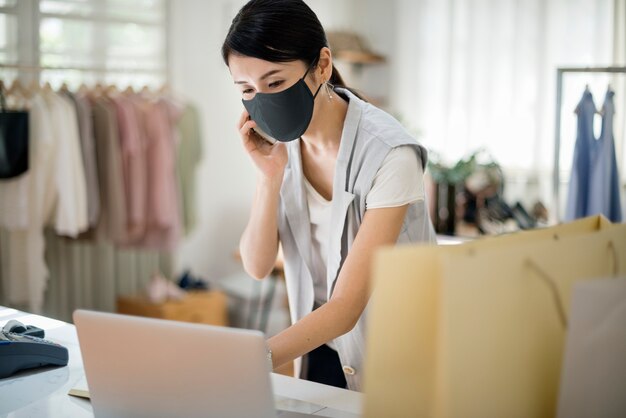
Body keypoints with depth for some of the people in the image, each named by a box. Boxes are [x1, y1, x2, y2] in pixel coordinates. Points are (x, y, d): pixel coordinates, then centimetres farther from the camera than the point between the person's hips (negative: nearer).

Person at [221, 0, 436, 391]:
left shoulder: (388, 155, -26)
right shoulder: (279, 139, -6)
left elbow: (346, 306, -29)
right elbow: (258, 266, -7)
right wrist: (270, 175, -22)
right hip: (320, 349, 5)